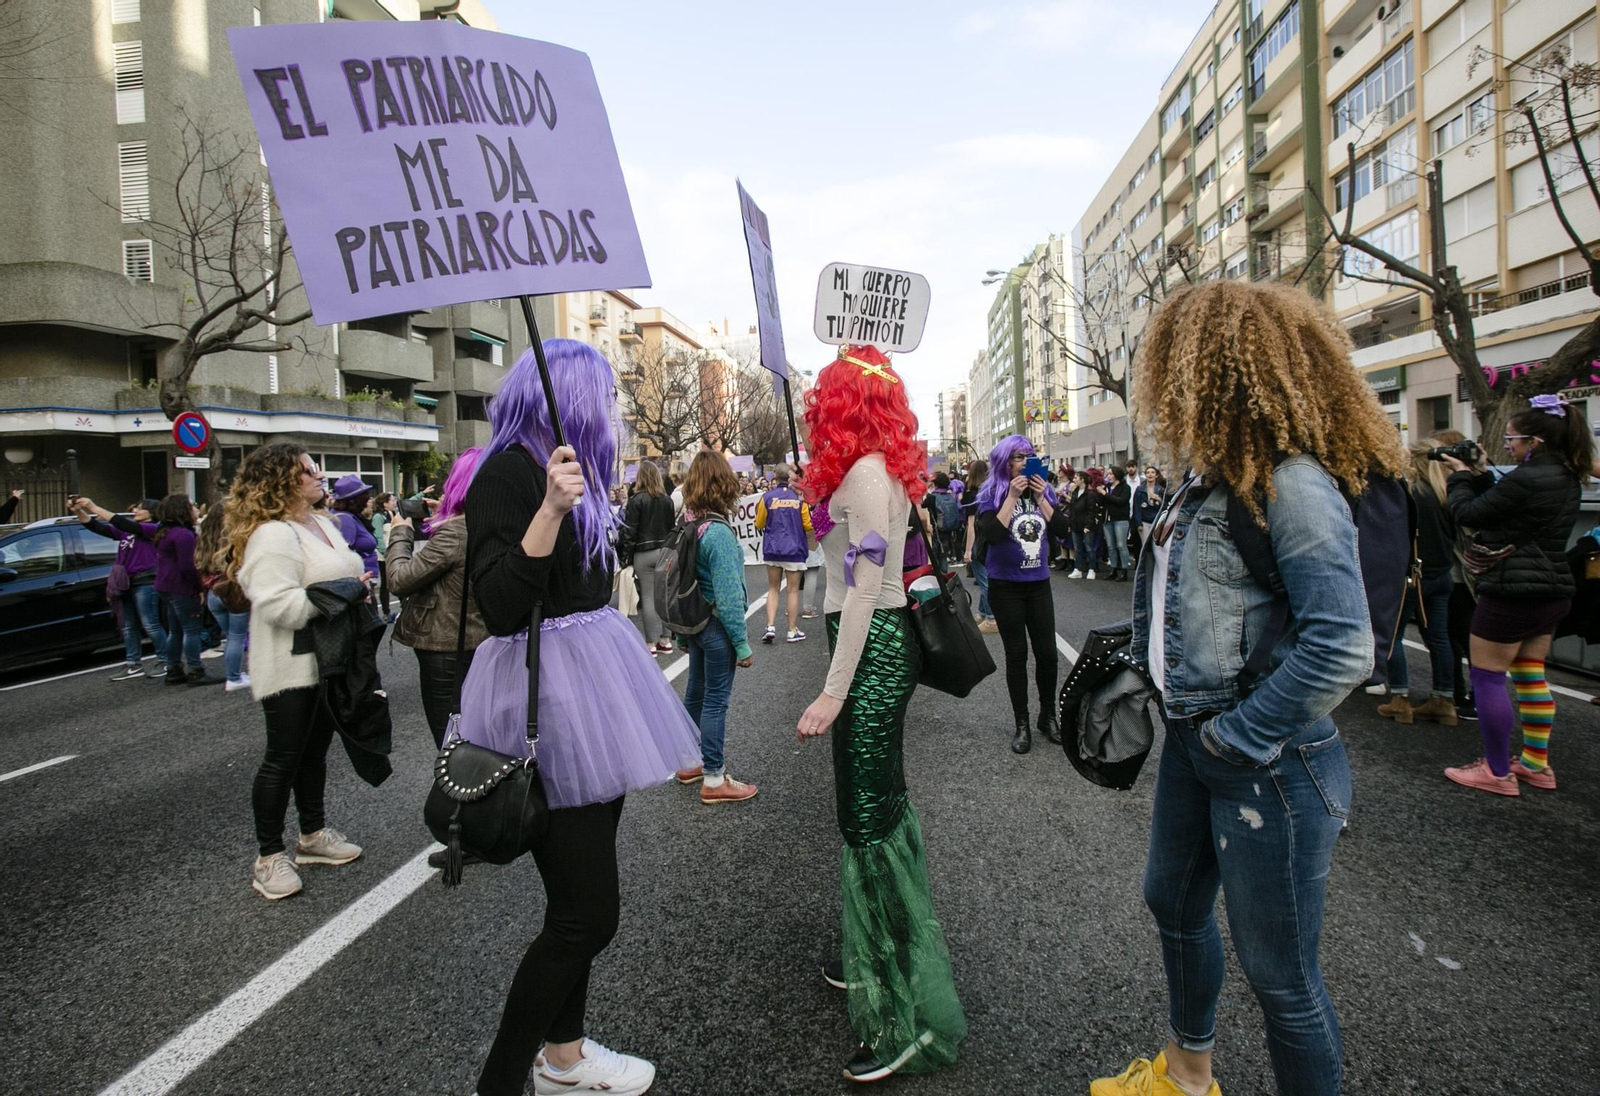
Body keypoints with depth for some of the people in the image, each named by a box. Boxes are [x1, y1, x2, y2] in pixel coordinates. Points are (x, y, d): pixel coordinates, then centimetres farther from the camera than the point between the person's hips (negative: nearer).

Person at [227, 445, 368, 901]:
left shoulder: (323, 525, 12)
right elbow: (276, 603, -28)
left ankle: (313, 834, 32)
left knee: (315, 750, 18)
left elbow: (343, 573, 25)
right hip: (290, 667, -9)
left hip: (325, 660, 9)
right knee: (283, 757, 0)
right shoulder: (272, 535, -19)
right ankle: (269, 858, 13)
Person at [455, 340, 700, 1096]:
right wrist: (551, 508, -32)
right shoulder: (507, 473, -14)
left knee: (581, 899, 18)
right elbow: (499, 607, -25)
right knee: (586, 913, -3)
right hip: (546, 691, -9)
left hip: (589, 679, 10)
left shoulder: (568, 468, 13)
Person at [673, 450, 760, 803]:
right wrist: (742, 644, -15)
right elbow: (728, 596, -22)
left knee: (695, 692, 19)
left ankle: (689, 763, 34)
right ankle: (714, 780, 12)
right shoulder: (719, 532, -23)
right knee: (716, 700, 2)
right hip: (717, 627, -8)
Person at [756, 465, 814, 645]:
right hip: (795, 549, -1)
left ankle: (771, 626, 1)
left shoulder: (767, 497, -4)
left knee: (773, 588, 12)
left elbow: (759, 525, 3)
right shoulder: (799, 497, -6)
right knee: (792, 590, 5)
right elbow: (808, 525, -3)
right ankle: (793, 630, 10)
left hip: (772, 549, 1)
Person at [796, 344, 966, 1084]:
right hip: (880, 642, 10)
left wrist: (834, 691, -22)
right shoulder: (879, 468, 16)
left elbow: (866, 586, -21)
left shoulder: (866, 472, -15)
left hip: (872, 648, -10)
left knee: (869, 817, -6)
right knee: (879, 803, 18)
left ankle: (912, 1018, 4)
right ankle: (874, 959, 35)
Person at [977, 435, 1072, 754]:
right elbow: (991, 534, -23)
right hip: (1006, 587, -3)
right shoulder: (992, 495, -8)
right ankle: (1021, 725, 16)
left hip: (1039, 584, 3)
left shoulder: (1045, 491, 3)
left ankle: (1048, 716, 25)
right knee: (1017, 655, 5)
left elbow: (1061, 529, -7)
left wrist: (1039, 498, -14)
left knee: (1047, 652, 5)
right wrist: (1013, 497, -22)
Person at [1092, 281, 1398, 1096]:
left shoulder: (1291, 483, -22)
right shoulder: (1210, 478, 5)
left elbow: (1341, 648, -29)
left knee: (1278, 972, 7)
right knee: (1174, 904, 25)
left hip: (1266, 762, -9)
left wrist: (1240, 740, -21)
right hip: (1189, 740, 10)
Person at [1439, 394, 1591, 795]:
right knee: (1531, 675, 17)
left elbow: (1468, 514, -14)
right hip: (1553, 589, 10)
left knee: (1486, 676, 0)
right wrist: (1482, 474, 10)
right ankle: (1536, 764, 25)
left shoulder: (1526, 479, -22)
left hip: (1512, 591, -10)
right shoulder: (1568, 478, 8)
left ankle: (1497, 772, 6)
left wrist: (1461, 475, 2)